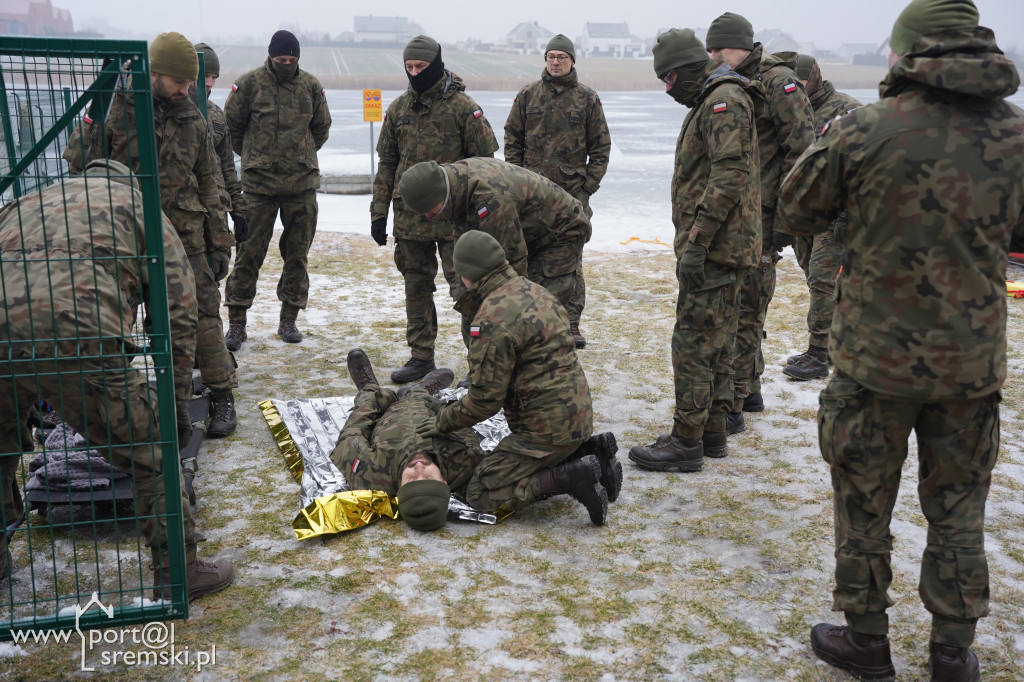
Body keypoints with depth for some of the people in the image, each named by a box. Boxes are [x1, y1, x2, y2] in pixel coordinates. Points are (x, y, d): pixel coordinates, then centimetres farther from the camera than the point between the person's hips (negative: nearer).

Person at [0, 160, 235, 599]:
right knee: (150, 454, 13)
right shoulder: (138, 208, 23)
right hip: (74, 337, -5)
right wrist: (177, 406, 22)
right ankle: (178, 574, 21)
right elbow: (179, 314, 15)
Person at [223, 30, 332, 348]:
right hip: (258, 183, -2)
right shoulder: (249, 83, -2)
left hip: (302, 182, 3)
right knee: (249, 252, -2)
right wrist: (252, 156, 13)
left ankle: (289, 319, 18)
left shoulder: (311, 86, 6)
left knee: (297, 253, 6)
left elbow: (321, 128, 19)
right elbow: (232, 124, 7)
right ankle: (236, 322, 6)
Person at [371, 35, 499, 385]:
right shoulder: (398, 108, 10)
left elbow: (485, 162, -2)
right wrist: (379, 212, 9)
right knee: (416, 287, 11)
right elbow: (387, 163, 14)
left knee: (466, 289, -5)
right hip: (410, 216, 5)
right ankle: (421, 356, 22)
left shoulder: (462, 107, -5)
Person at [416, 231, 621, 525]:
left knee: (482, 495, -4)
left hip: (547, 427, -9)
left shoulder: (493, 319, -20)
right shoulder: (535, 291, 9)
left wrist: (444, 421, -1)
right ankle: (588, 453, 11)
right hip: (578, 414, 9)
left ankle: (570, 478, -15)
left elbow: (486, 399, -18)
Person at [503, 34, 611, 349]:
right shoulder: (528, 95, 8)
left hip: (573, 191, -1)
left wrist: (589, 183, -2)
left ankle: (571, 324, 8)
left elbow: (600, 145, 8)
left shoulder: (587, 98, 6)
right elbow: (512, 138, 12)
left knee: (571, 259, 0)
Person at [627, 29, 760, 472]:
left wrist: (695, 244, -24)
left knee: (693, 340, -7)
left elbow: (729, 176, -23)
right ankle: (712, 431, 23)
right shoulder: (710, 103, 22)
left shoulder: (724, 101, -12)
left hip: (715, 247, -11)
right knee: (715, 338, 14)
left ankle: (686, 442, -1)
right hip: (721, 247, 11)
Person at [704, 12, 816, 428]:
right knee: (743, 305, 16)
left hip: (760, 216, -9)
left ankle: (730, 406, -3)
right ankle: (749, 389, 29)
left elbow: (800, 149, -15)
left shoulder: (777, 82, -9)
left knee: (743, 308, -8)